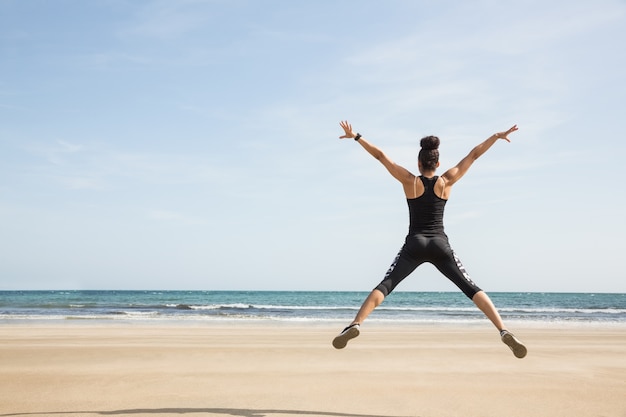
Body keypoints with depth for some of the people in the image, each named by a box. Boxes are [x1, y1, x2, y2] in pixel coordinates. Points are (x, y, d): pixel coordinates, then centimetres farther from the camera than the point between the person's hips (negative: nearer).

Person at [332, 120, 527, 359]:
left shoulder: (409, 181, 1)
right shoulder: (446, 182, 4)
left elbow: (380, 156, 2)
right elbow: (473, 155, 9)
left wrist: (355, 137, 8)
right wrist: (497, 136, 17)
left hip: (414, 245, -1)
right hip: (440, 245, 1)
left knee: (385, 286, -4)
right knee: (471, 289, 2)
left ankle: (355, 325, -25)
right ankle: (504, 332, -13)